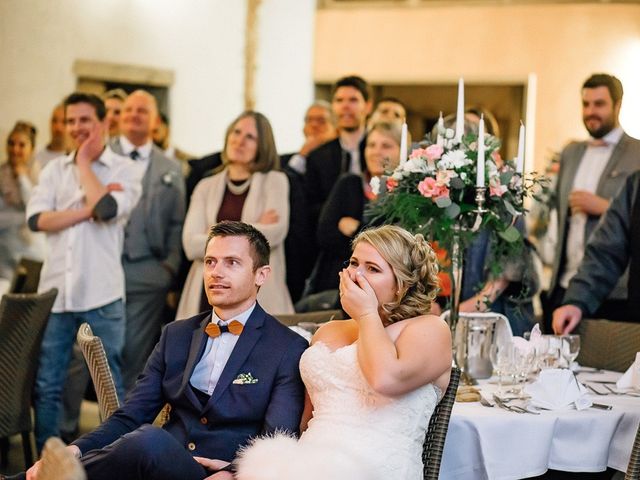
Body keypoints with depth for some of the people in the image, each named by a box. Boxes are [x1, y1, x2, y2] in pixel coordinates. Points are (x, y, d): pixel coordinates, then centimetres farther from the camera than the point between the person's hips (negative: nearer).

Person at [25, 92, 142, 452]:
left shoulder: (124, 169, 0)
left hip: (102, 291, -3)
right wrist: (88, 210, -13)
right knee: (47, 384, 8)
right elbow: (36, 219, -3)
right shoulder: (55, 169, 11)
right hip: (56, 287, 4)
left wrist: (84, 164, -5)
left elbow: (107, 209, -19)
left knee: (109, 382, 6)